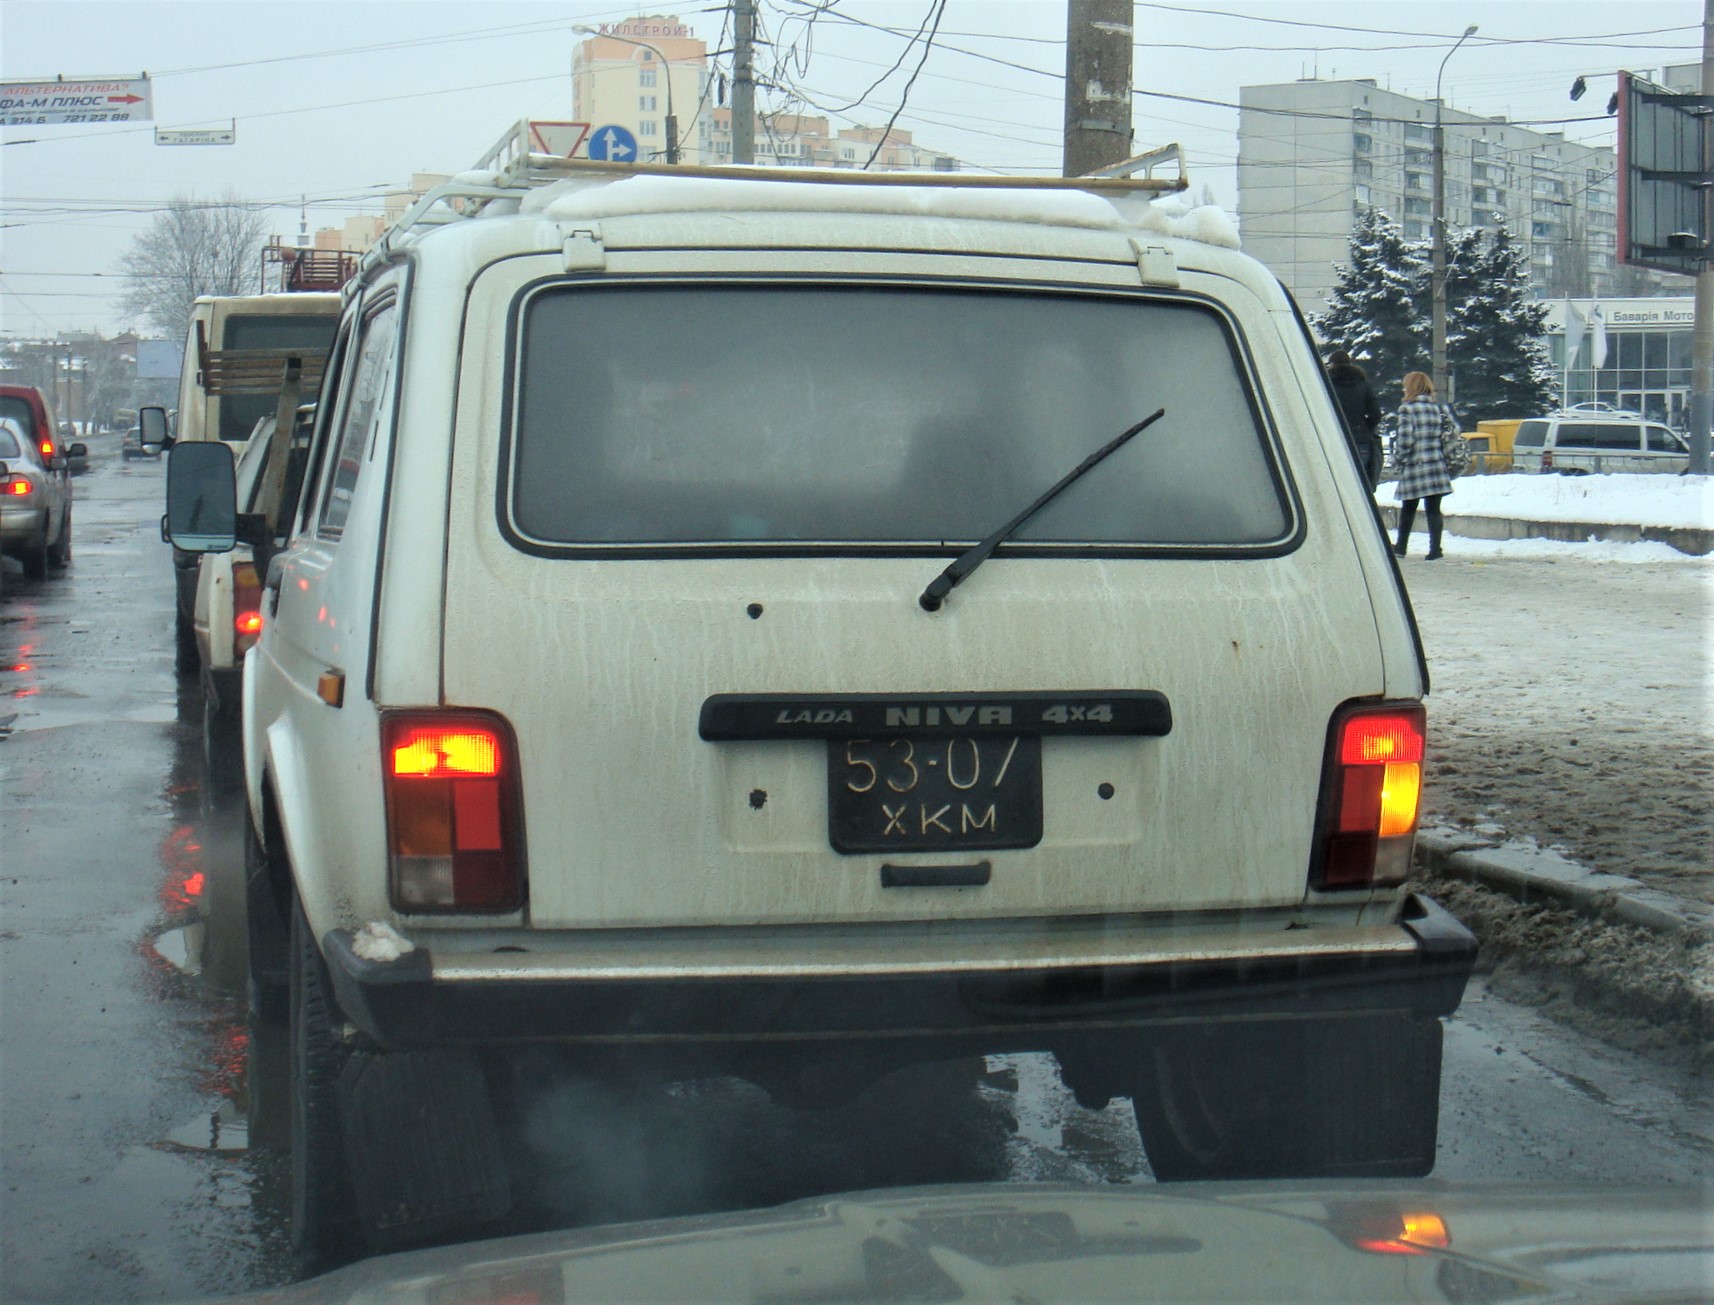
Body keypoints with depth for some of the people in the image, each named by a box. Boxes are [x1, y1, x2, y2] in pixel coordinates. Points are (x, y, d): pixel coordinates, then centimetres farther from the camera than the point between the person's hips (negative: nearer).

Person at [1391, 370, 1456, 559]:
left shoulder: (1407, 409, -7)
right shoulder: (1438, 409, 9)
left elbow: (1405, 439, -13)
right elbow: (1450, 434, 9)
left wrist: (1398, 460, 0)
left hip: (1415, 466, -4)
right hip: (1437, 467, 4)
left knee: (1408, 508, 10)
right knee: (1434, 509, 4)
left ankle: (1401, 546, 18)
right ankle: (1435, 547, -4)